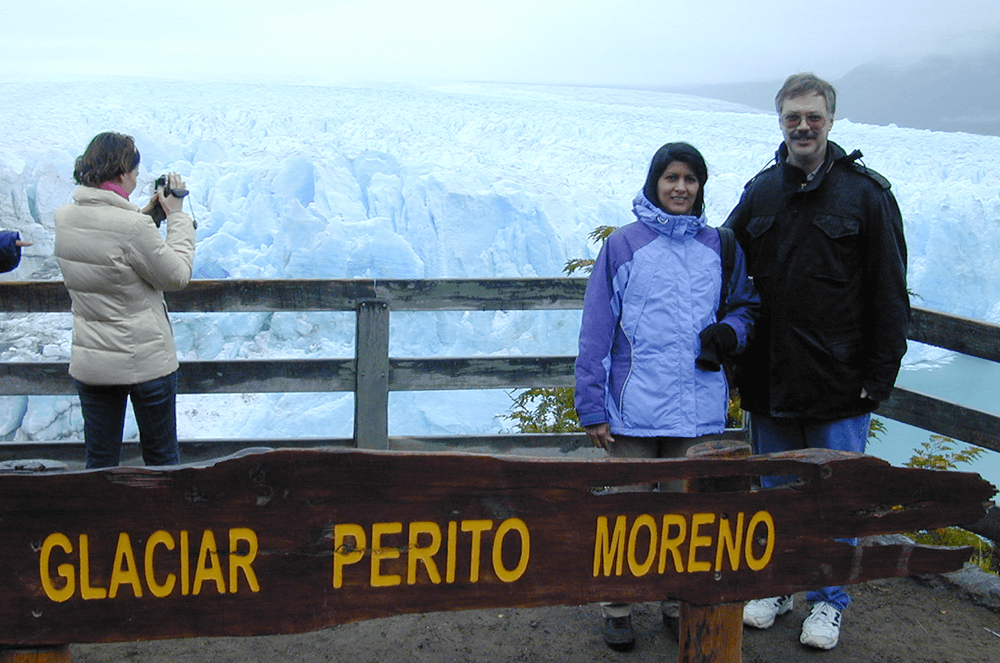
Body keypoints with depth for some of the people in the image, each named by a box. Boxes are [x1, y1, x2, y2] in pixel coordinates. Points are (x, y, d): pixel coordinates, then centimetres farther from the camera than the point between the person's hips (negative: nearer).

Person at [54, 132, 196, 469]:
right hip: (147, 362, -5)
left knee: (99, 461, 15)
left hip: (89, 363, 5)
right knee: (161, 458, 13)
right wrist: (177, 216, -4)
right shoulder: (132, 226, -23)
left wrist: (143, 214, 10)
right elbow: (177, 275, -11)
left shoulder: (63, 218, -2)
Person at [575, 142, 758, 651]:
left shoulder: (719, 247, 7)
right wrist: (592, 409, -5)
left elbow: (745, 305, 20)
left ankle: (679, 602, 29)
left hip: (698, 410, 3)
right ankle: (618, 606, 23)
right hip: (634, 408, -3)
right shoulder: (623, 245, -2)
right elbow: (596, 332, -2)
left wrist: (729, 331, -5)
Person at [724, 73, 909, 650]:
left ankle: (830, 602, 25)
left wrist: (880, 374, -7)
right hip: (769, 380, 4)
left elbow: (890, 294, -4)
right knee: (774, 490, 15)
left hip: (839, 383, -3)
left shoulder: (866, 193, -4)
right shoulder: (760, 193, 7)